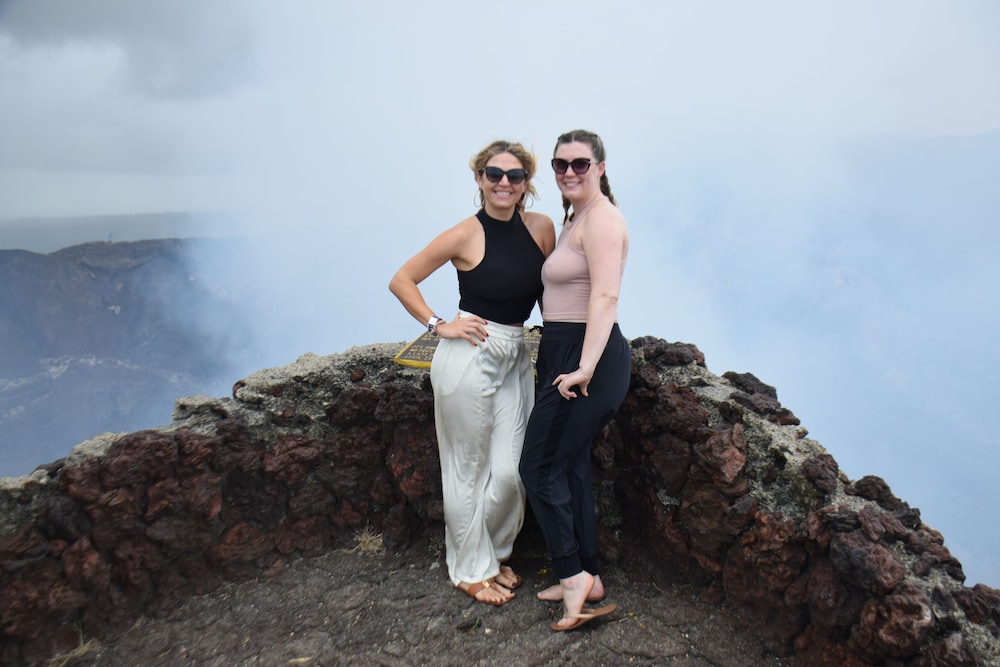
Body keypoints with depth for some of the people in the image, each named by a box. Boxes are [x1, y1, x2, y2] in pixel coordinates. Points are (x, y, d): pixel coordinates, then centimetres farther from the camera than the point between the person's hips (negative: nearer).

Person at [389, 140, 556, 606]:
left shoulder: (541, 227, 3)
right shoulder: (466, 235, -8)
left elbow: (549, 292, 15)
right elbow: (401, 280, -2)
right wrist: (438, 325, -8)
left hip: (515, 359, 4)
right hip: (468, 357, -4)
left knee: (510, 471, 5)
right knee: (468, 469, 7)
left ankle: (495, 554, 33)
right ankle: (470, 569, 27)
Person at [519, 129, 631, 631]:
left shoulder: (601, 216, -12)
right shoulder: (575, 217, 18)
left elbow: (605, 296, -24)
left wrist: (585, 366, -31)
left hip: (586, 356, -10)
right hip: (565, 353, 10)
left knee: (539, 467, -2)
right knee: (570, 467, 15)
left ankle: (574, 575, 10)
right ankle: (587, 579, 27)